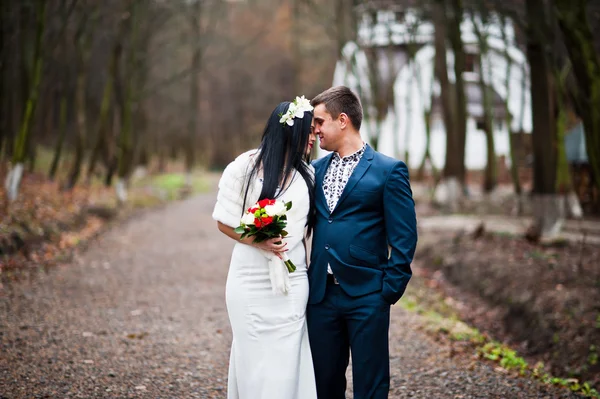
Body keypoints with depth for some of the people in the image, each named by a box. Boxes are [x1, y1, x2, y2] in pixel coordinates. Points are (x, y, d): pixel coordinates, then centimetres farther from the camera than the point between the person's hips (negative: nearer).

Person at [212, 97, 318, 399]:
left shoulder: (306, 174, 6)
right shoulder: (245, 167, -5)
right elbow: (224, 222, -2)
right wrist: (256, 241, -17)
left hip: (292, 284, 3)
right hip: (251, 283, -3)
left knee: (286, 362, 2)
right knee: (254, 361, 5)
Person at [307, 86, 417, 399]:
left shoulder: (389, 170, -4)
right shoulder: (317, 169, 11)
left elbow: (404, 237, -6)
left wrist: (390, 289, -10)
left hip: (366, 297, -5)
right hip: (321, 295, 5)